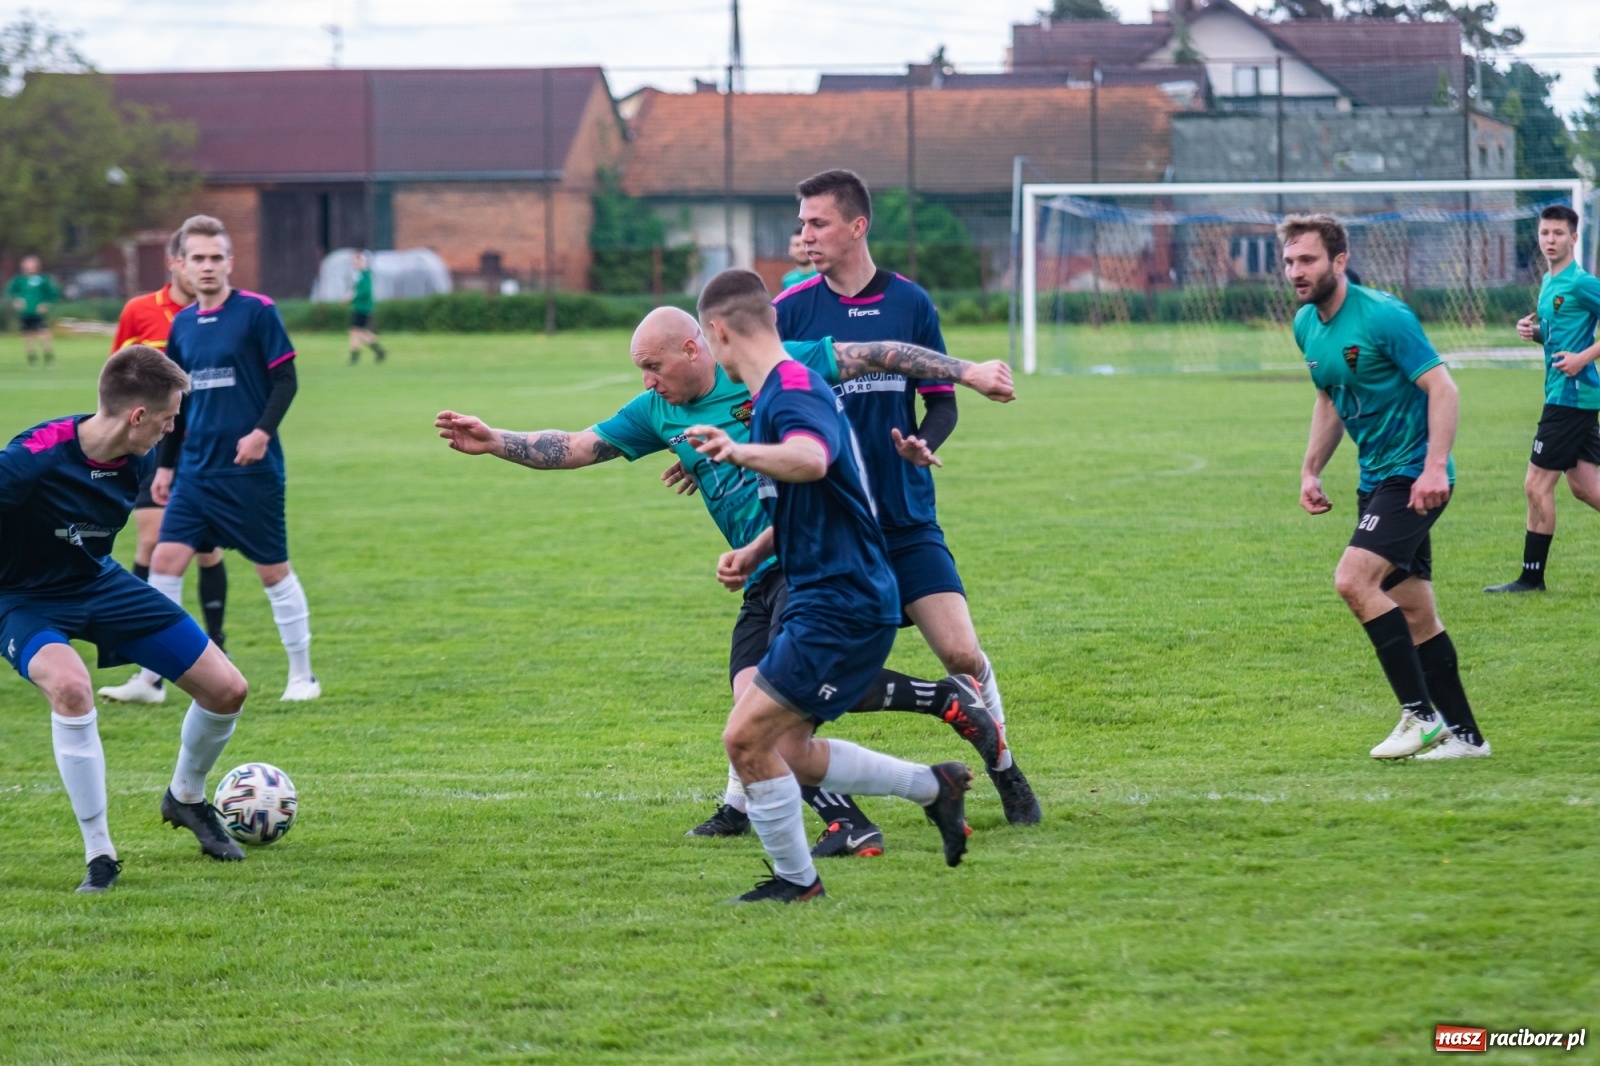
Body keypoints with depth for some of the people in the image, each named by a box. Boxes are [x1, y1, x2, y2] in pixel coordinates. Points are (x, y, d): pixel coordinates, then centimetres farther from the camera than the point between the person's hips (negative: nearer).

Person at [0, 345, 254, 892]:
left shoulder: (135, 460, -10)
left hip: (98, 581, 6)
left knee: (226, 690, 1)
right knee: (70, 686, -38)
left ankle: (186, 798, 33)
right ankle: (99, 855, -23)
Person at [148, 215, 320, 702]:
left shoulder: (258, 311, -7)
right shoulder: (182, 324, 9)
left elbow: (285, 380, -7)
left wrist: (263, 432, -20)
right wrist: (165, 466, 16)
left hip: (251, 469, -5)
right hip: (196, 472, 5)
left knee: (273, 569, 3)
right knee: (166, 558, -6)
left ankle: (302, 675, 16)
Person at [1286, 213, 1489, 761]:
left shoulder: (1382, 316, -17)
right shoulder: (1306, 325, 8)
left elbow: (1442, 388, -18)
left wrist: (1435, 467, -27)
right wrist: (1311, 470, 16)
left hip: (1413, 476, -9)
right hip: (1375, 479, 9)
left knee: (1354, 579, -22)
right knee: (1415, 616, 9)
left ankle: (1421, 714, -15)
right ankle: (1463, 734, 17)